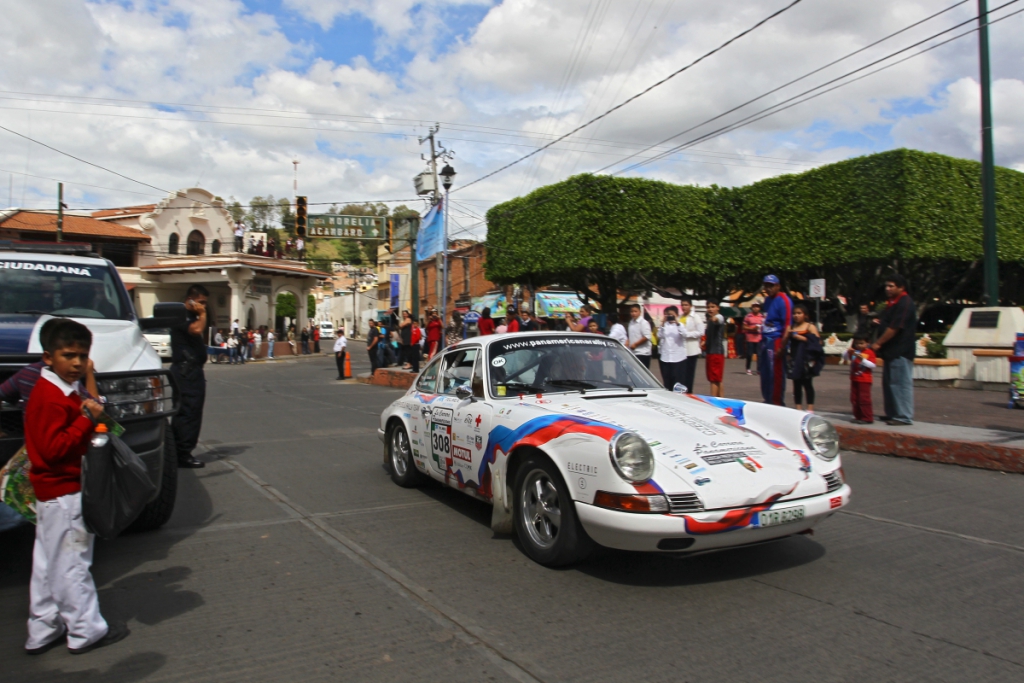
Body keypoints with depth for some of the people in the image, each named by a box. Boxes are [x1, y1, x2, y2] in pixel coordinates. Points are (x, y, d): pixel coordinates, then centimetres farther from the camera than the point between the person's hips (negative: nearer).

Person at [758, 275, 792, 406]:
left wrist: (781, 347, -22)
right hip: (765, 341, 9)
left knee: (776, 374, -3)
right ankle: (768, 401, 28)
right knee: (764, 372, 15)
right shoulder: (767, 299, 16)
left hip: (776, 341, -9)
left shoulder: (783, 300, -12)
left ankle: (777, 403, 6)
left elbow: (788, 325, -17)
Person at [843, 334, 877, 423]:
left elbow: (872, 365, -14)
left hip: (865, 380, -6)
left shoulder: (869, 352, -6)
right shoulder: (853, 351, 9)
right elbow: (845, 358, 4)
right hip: (854, 379, 6)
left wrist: (862, 359, -24)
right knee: (854, 399, 9)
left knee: (864, 399, -6)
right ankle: (858, 417, 18)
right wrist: (848, 352, -14)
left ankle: (867, 418, -1)